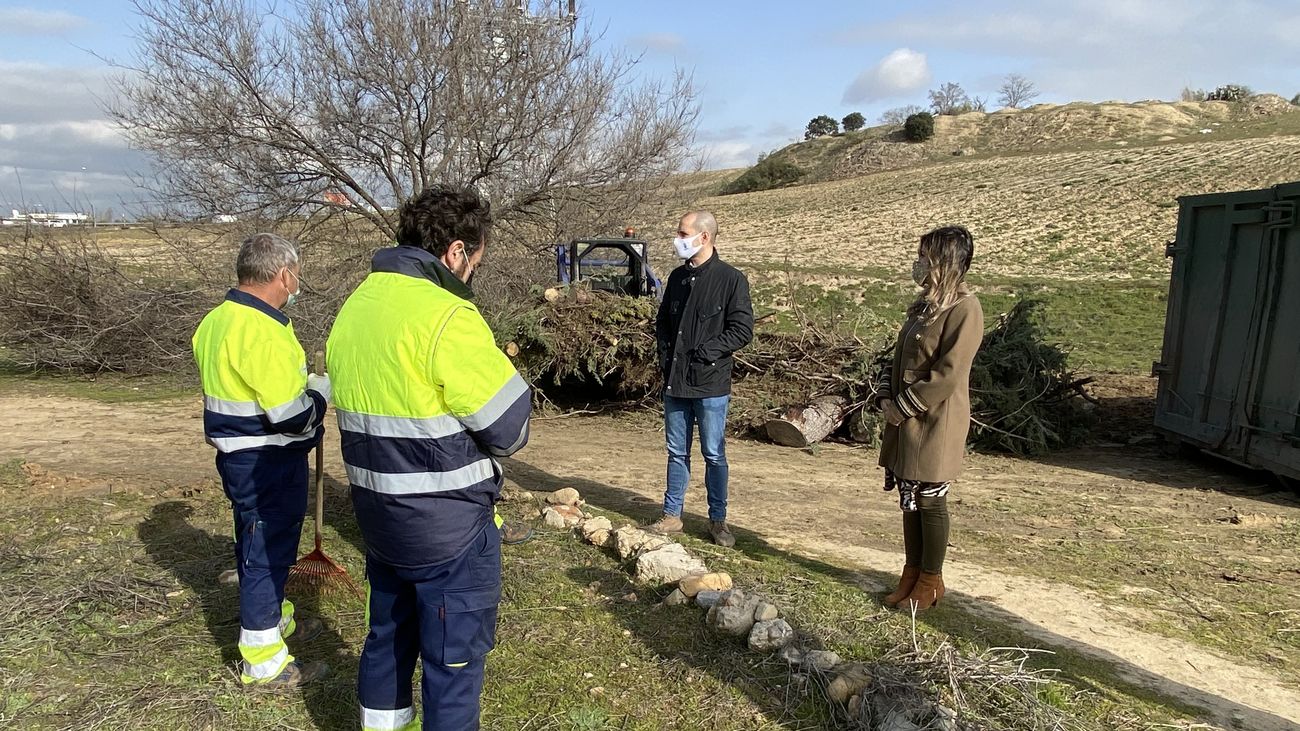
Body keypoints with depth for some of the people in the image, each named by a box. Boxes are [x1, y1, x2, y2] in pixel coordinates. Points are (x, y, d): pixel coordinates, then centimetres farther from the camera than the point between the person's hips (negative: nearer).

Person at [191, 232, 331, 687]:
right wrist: (322, 389, -8)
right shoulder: (263, 331, -26)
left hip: (238, 456, 10)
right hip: (267, 462, -10)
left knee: (257, 544, 24)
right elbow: (292, 416, -27)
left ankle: (276, 620, 44)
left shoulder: (218, 320, 7)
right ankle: (264, 662, 15)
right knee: (268, 550, 2)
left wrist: (302, 382, 14)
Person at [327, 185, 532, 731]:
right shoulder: (447, 316, -21)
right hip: (449, 525, -8)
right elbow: (509, 428, -17)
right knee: (454, 656, 7)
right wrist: (503, 376, 3)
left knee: (388, 633, 25)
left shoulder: (355, 307, 6)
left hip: (378, 513, 8)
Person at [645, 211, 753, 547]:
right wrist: (666, 352, 5)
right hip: (674, 382, 6)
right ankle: (672, 516, 23)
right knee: (677, 453, 13)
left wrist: (706, 352, -16)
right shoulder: (678, 276, 10)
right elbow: (663, 321, 20)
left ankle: (718, 520, 19)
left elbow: (742, 330, -12)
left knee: (714, 455, 6)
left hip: (710, 384, -5)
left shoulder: (731, 279, -9)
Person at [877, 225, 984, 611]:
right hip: (906, 421, 8)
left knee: (930, 502, 4)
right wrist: (888, 397, 3)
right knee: (910, 501, 15)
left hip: (935, 424, -8)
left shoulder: (964, 309, -16)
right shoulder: (925, 304, 12)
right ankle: (912, 573, 28)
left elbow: (947, 375, -20)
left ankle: (930, 581, 20)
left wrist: (902, 407, -16)